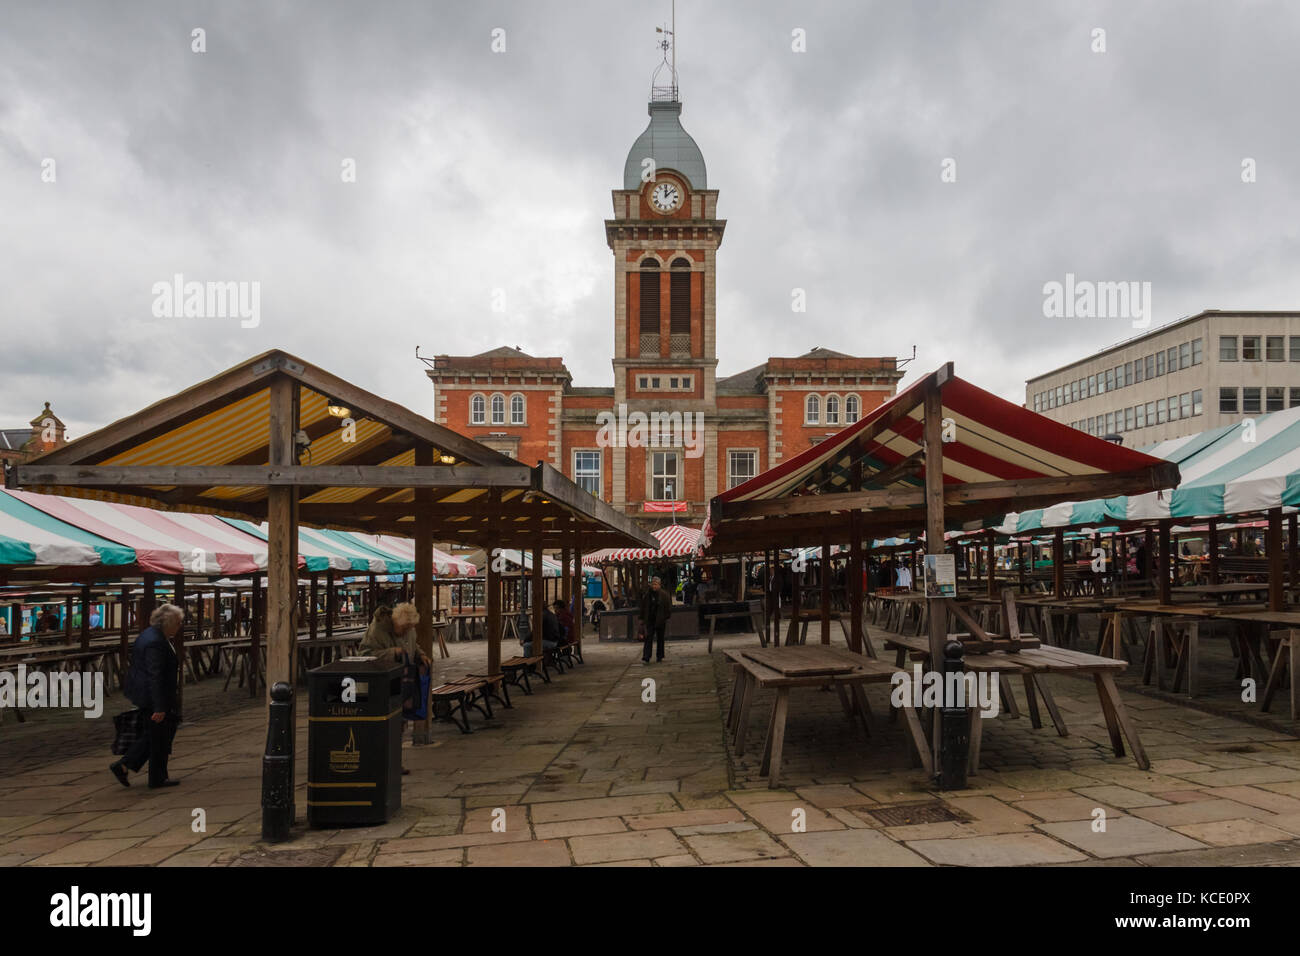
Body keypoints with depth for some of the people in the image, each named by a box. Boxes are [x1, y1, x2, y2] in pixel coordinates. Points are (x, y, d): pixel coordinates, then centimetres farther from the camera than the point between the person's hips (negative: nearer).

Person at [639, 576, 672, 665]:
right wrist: (642, 619, 10)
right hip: (650, 620, 2)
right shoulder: (648, 594, 6)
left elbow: (668, 607, -2)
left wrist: (666, 618, -9)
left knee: (660, 639, 8)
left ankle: (659, 657, 18)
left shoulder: (664, 594, -3)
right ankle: (646, 658, -8)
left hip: (660, 621, -2)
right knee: (648, 638, -5)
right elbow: (643, 607, 13)